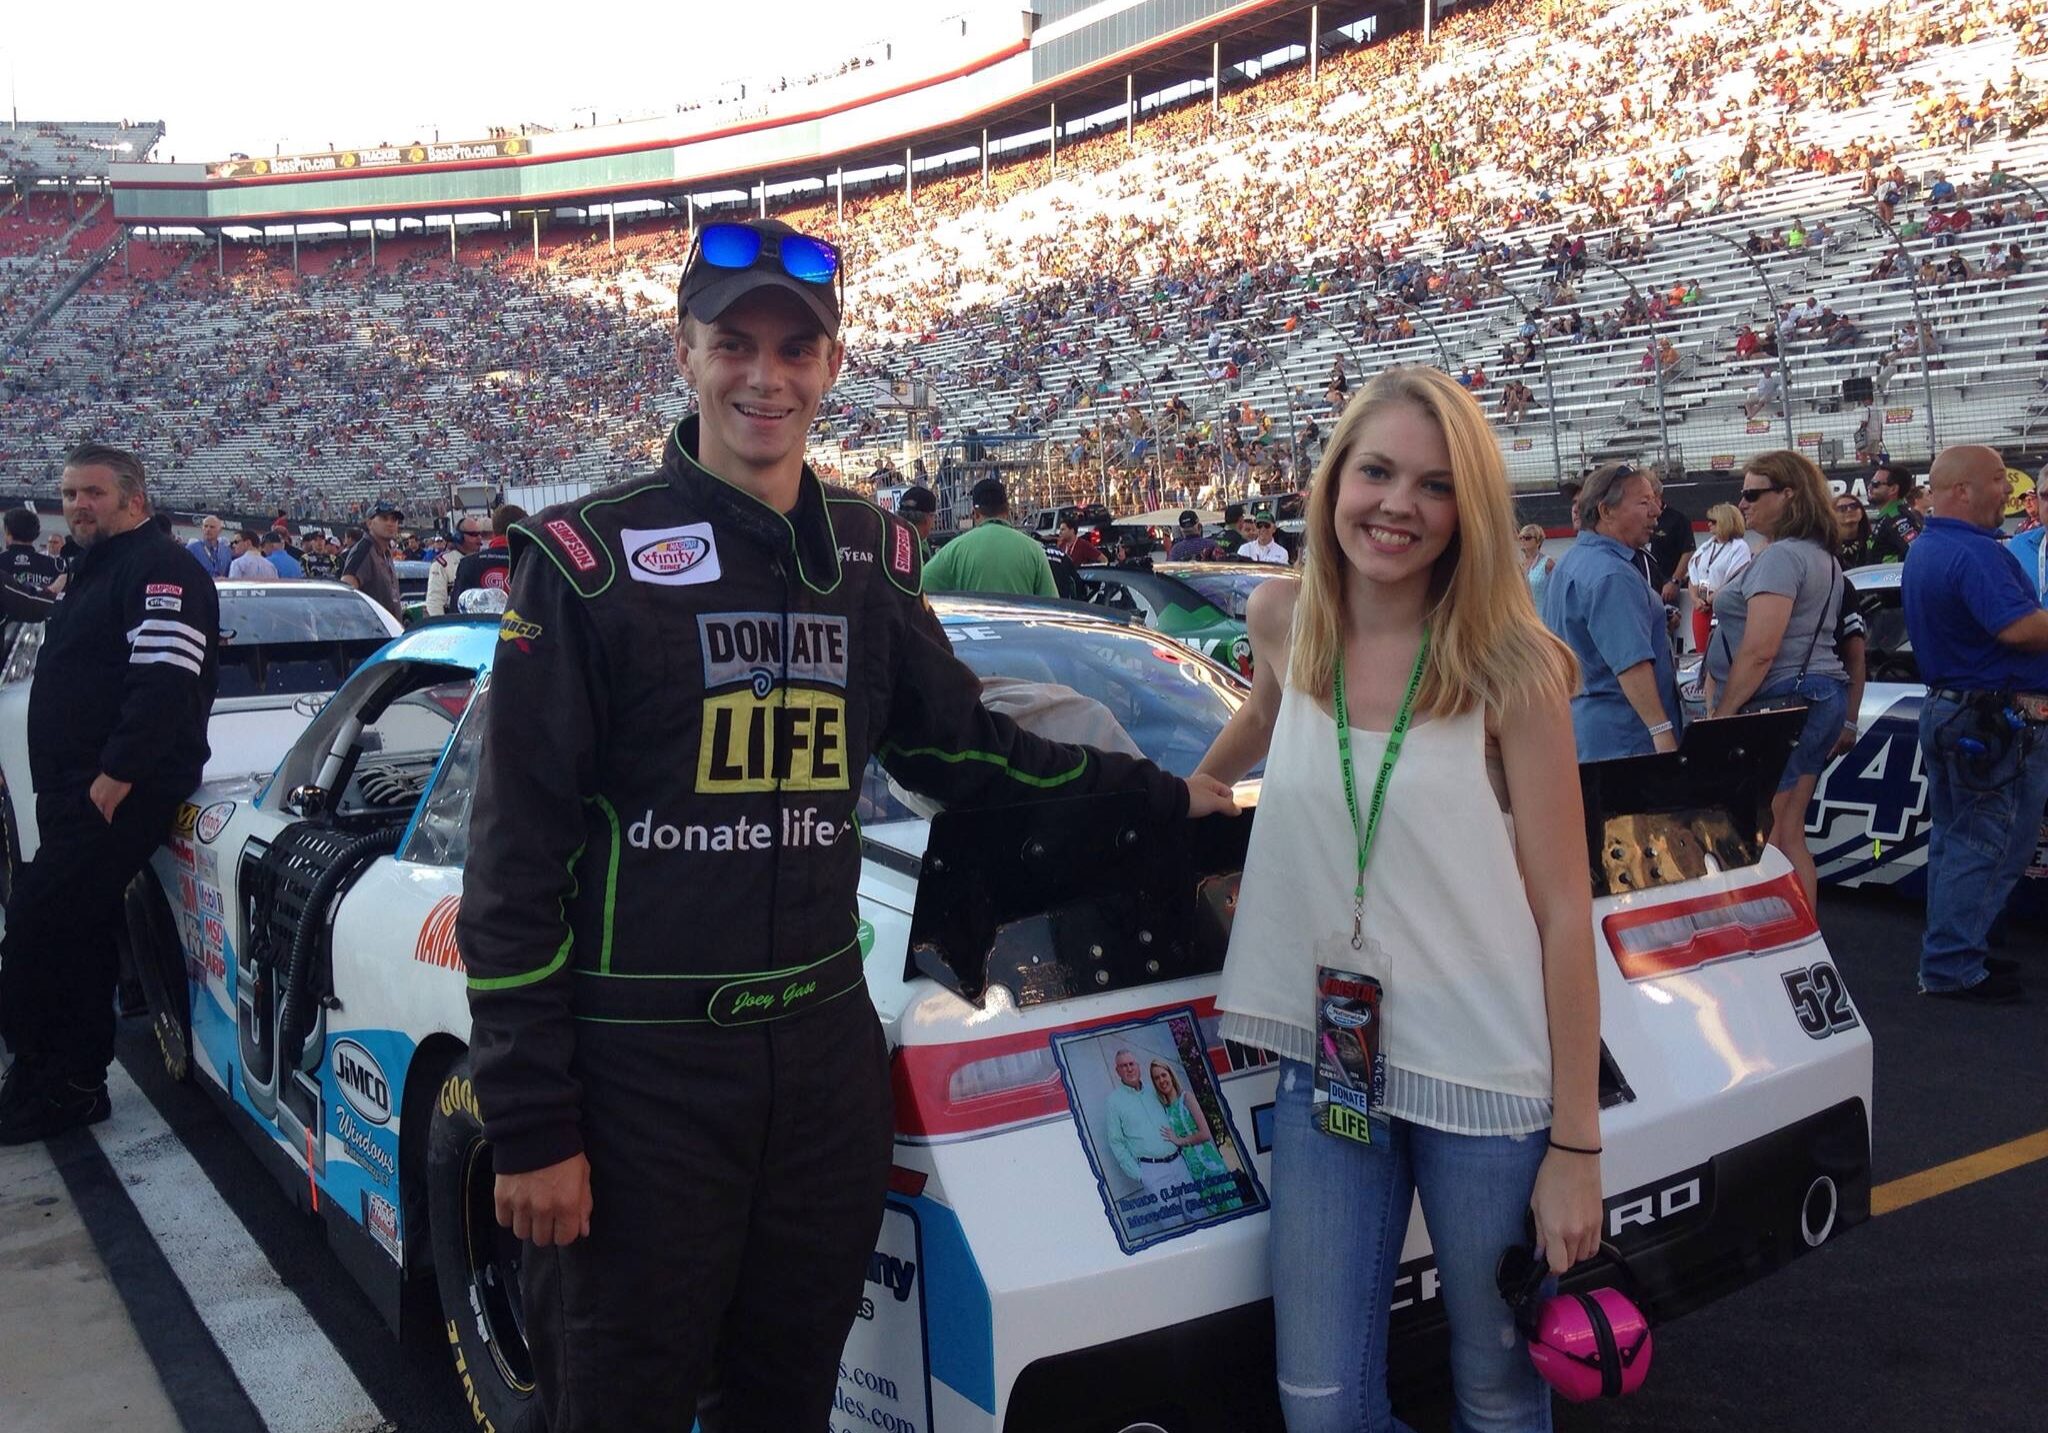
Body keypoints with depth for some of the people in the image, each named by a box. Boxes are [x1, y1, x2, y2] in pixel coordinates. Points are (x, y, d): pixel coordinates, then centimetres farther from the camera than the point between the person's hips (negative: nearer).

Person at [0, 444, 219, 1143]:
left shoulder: (159, 569, -11)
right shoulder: (95, 571, 22)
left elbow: (165, 679, -24)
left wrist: (115, 776, -26)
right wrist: (63, 784, 20)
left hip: (116, 792, -10)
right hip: (75, 790, 10)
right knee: (78, 933, 13)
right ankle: (74, 1084, 22)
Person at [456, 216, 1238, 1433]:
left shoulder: (872, 555, 7)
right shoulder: (588, 557, -9)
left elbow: (959, 741, 19)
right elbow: (517, 860, -9)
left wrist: (1161, 794, 15)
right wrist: (529, 1126, -10)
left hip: (827, 1057, 4)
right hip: (638, 1072, -4)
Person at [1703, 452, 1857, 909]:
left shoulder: (1780, 556, -14)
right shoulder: (1822, 557, 18)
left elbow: (1758, 652, -21)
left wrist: (1721, 715, -17)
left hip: (1780, 704, -10)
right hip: (1822, 698, 10)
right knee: (1790, 836, 13)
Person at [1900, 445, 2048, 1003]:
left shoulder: (1922, 550, 12)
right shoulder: (1976, 553, -21)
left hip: (1945, 709, 10)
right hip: (1997, 719, -10)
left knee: (1953, 840, 16)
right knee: (1988, 849, -3)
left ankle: (1953, 955, 25)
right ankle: (1953, 969, 1)